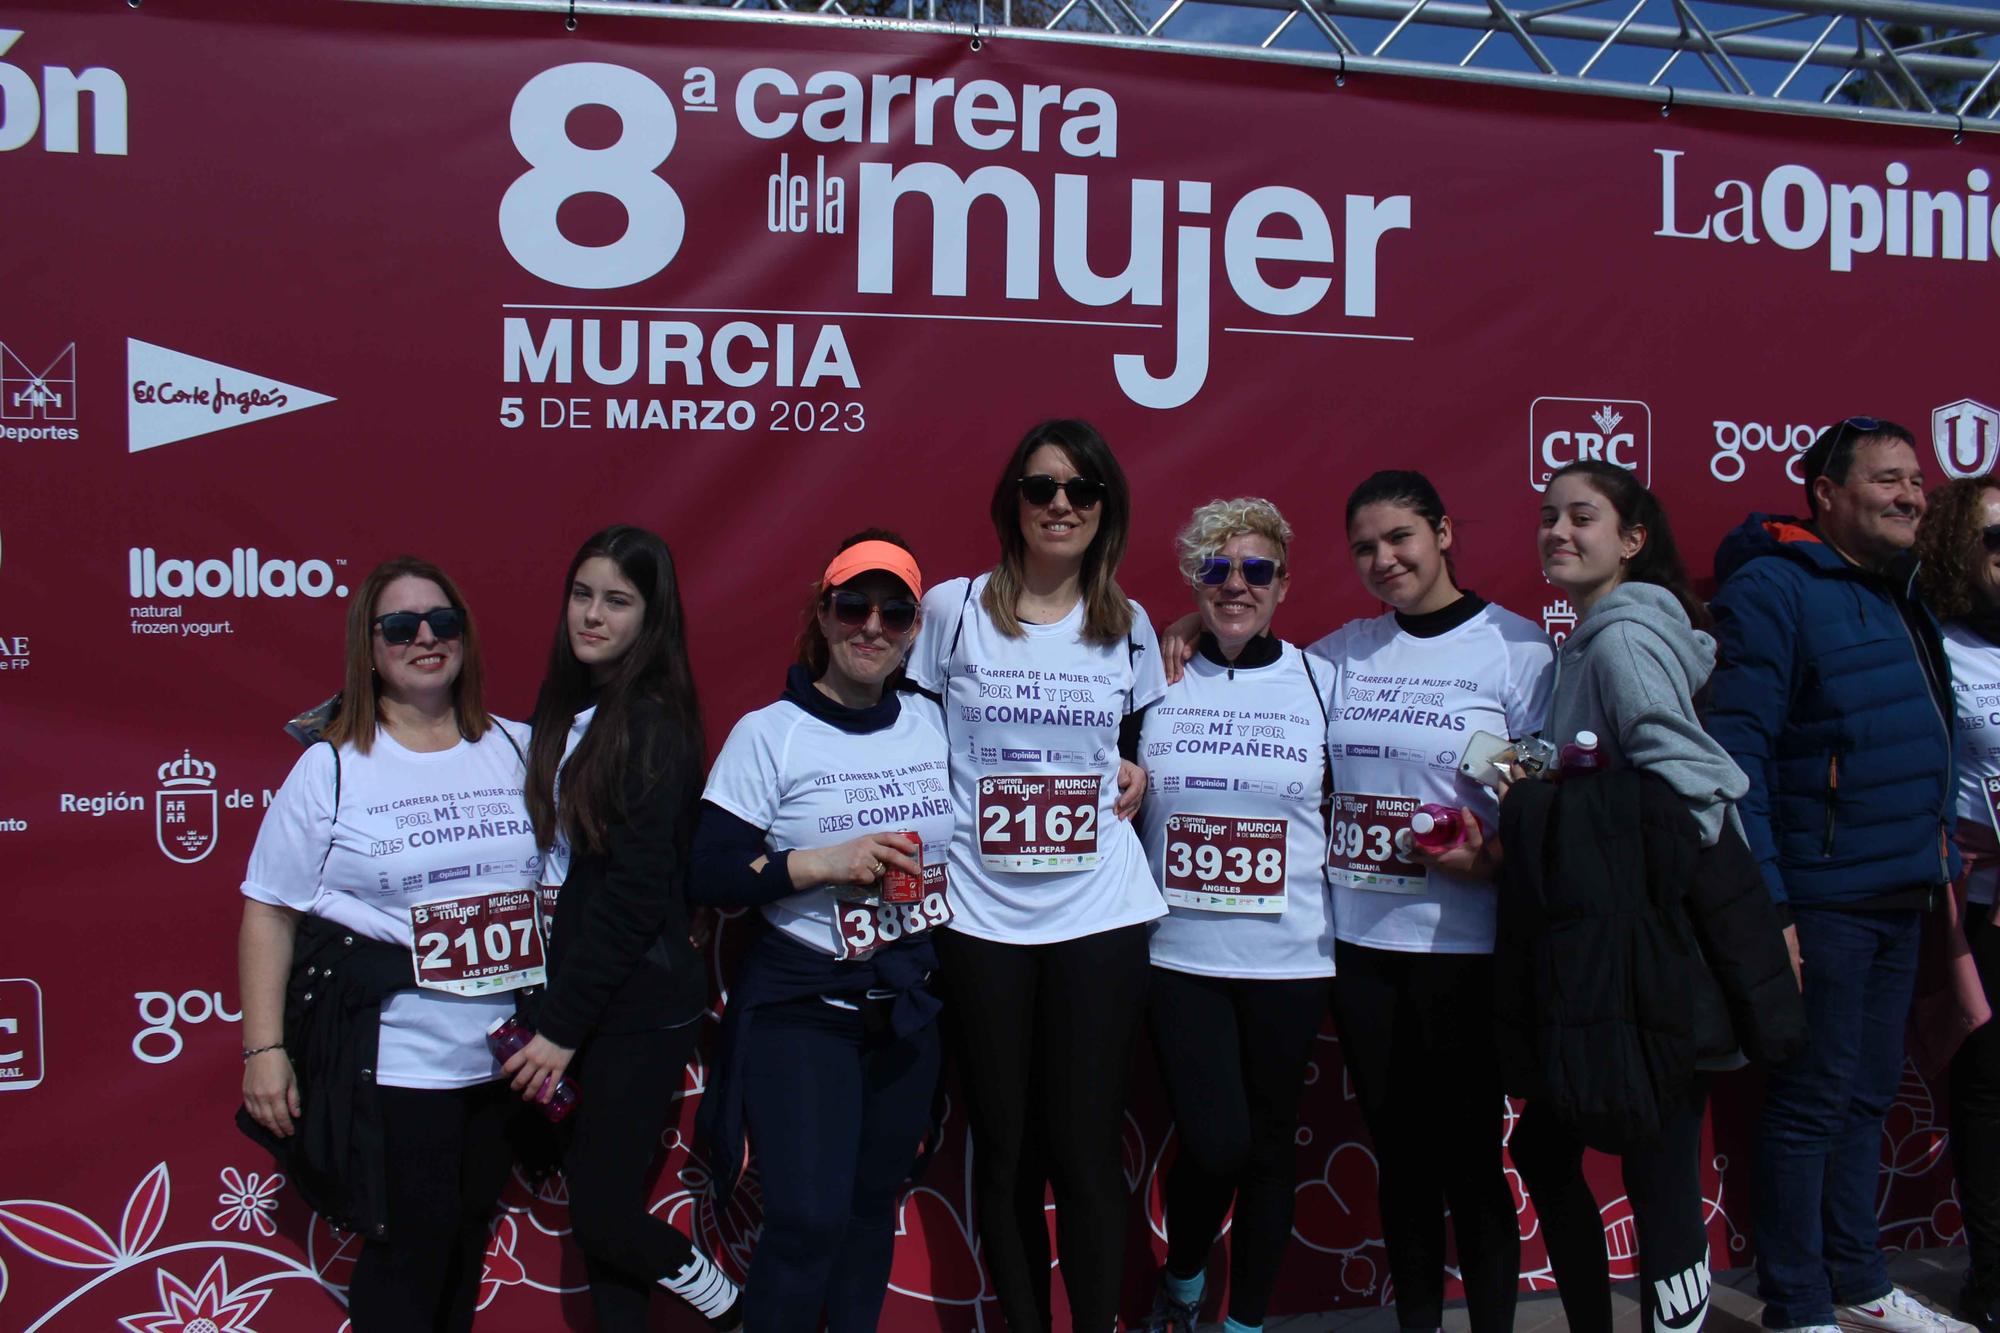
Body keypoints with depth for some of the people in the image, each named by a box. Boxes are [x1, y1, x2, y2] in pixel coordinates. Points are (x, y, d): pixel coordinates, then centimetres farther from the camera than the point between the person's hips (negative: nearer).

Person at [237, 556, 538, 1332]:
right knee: (408, 1251, 2)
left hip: (501, 1058, 4)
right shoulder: (331, 768, -5)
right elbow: (269, 913, -3)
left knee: (466, 1243, 16)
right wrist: (265, 1049, -8)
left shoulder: (516, 750, 4)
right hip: (388, 1061, -4)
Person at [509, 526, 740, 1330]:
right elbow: (557, 861, 11)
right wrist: (553, 1013, 5)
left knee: (601, 1211, -1)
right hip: (580, 993, 7)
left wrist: (562, 1025, -16)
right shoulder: (564, 707, 9)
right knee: (596, 1199, 13)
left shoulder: (651, 726, -14)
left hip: (639, 1005, -7)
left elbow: (637, 892, -18)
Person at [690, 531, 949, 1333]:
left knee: (874, 1200, 14)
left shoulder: (931, 724, 4)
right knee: (808, 1220, -11)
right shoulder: (769, 735, -9)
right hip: (800, 1008, -4)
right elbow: (709, 878, -11)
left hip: (907, 1005, 5)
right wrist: (820, 862, -22)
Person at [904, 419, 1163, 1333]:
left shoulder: (1128, 625, 7)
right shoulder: (951, 609, 0)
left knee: (1086, 1146, 2)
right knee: (1004, 1148, 7)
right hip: (980, 914, -1)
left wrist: (1139, 776, 1)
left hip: (1099, 914, 1)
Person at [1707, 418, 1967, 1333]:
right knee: (1813, 1104, 1)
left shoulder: (1899, 597, 15)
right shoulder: (1772, 590, -12)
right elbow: (1734, 749, -18)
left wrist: (1939, 867, 14)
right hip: (1821, 901, -8)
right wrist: (1763, 905, -22)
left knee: (1867, 1096, 17)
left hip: (1900, 897, 8)